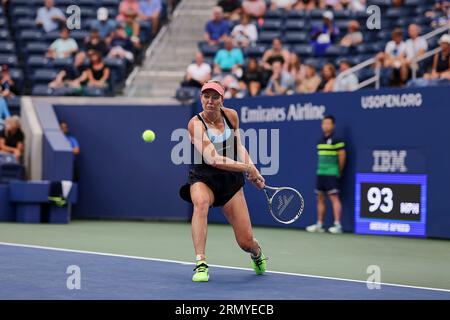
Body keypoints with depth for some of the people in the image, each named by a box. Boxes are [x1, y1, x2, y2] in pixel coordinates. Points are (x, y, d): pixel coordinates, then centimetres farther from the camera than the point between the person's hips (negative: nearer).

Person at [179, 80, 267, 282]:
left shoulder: (231, 115, -2)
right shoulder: (195, 124, -17)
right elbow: (212, 159, -26)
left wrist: (253, 170, 1)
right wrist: (246, 168, -27)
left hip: (231, 181, 3)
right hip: (203, 178, -3)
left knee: (246, 241, -3)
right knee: (201, 203, -41)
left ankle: (257, 253, 37)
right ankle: (201, 265, -38)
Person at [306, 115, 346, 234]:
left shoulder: (336, 140, -9)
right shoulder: (320, 140, 14)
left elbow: (342, 156, -8)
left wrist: (339, 171, -2)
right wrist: (320, 169, 13)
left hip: (332, 174, -8)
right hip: (321, 173, 8)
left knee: (334, 197, -12)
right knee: (320, 198, 10)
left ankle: (337, 225, -13)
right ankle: (319, 225, 15)